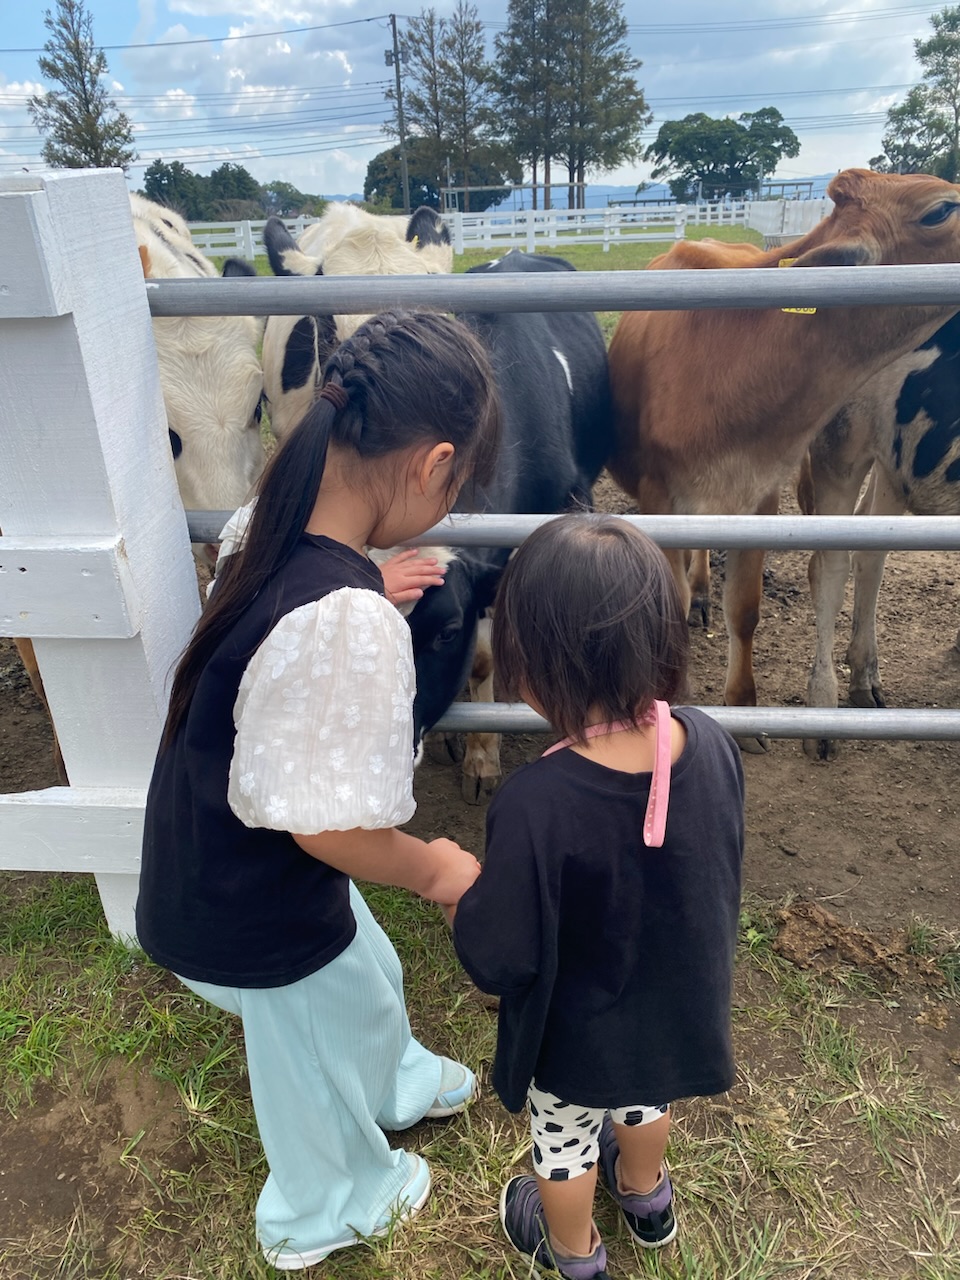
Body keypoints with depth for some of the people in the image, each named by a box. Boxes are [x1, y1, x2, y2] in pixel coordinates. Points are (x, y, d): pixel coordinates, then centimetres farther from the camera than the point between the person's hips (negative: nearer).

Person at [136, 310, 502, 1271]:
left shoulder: (265, 532, -12)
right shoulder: (349, 625, -37)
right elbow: (330, 828, -29)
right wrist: (434, 870, -11)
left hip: (207, 864, 7)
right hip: (259, 924, -7)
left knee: (369, 979, 34)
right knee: (323, 1052, 25)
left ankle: (394, 1087, 67)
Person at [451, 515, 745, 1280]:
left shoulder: (535, 806, -40)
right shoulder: (712, 746, -23)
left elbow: (497, 960, -27)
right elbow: (723, 878, -5)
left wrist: (456, 895, -8)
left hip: (579, 1039, -4)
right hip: (681, 1010, 5)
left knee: (565, 1137, 28)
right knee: (646, 1097, 36)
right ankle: (646, 1195, 65)